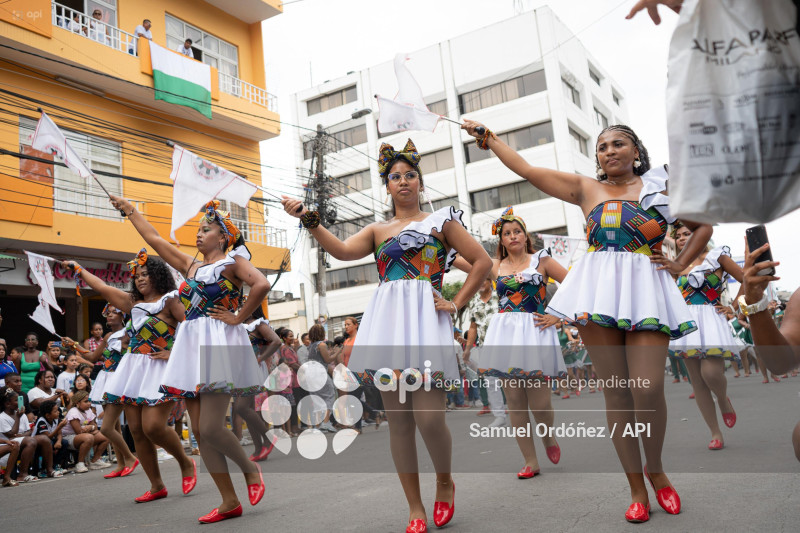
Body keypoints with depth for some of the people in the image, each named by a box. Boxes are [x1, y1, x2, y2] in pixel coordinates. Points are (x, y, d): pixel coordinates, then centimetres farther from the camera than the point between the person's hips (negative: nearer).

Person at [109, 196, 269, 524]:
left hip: (219, 345, -7)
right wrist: (129, 210, 29)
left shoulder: (233, 261, 0)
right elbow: (153, 239, 25)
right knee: (199, 430, 3)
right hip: (192, 346, 7)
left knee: (210, 428, -15)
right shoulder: (191, 266, 19)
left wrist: (239, 318, -14)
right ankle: (230, 502, 10)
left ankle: (251, 469, 12)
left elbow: (262, 285, -19)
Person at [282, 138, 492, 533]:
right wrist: (310, 221, -11)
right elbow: (342, 250, 1)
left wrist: (457, 303, 2)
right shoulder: (378, 231, 19)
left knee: (429, 417, -12)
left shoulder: (440, 220, 12)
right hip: (386, 321, 3)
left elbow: (483, 262, 9)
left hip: (426, 318, -3)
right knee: (397, 420, 2)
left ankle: (445, 481, 20)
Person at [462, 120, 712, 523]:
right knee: (615, 391, 0)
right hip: (600, 289, 1)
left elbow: (703, 226, 24)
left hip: (646, 288, 0)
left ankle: (655, 469, 16)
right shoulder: (586, 189, 14)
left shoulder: (662, 187, 14)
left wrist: (678, 265, 11)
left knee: (648, 388, -12)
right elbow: (526, 170, 13)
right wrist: (488, 138, 14)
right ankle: (637, 489, 11)